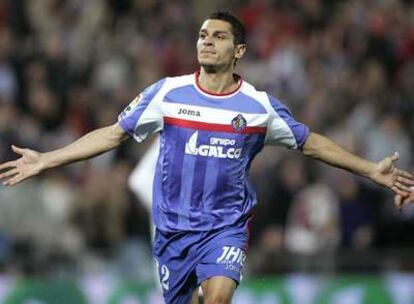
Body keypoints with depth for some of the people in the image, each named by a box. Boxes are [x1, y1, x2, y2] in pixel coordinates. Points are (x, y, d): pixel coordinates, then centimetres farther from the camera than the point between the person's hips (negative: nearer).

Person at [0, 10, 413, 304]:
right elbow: (113, 134, 3)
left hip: (227, 225, -2)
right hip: (173, 226, 2)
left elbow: (311, 143, 10)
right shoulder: (166, 93, -2)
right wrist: (44, 161, -1)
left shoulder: (259, 106, -2)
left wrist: (372, 171, 6)